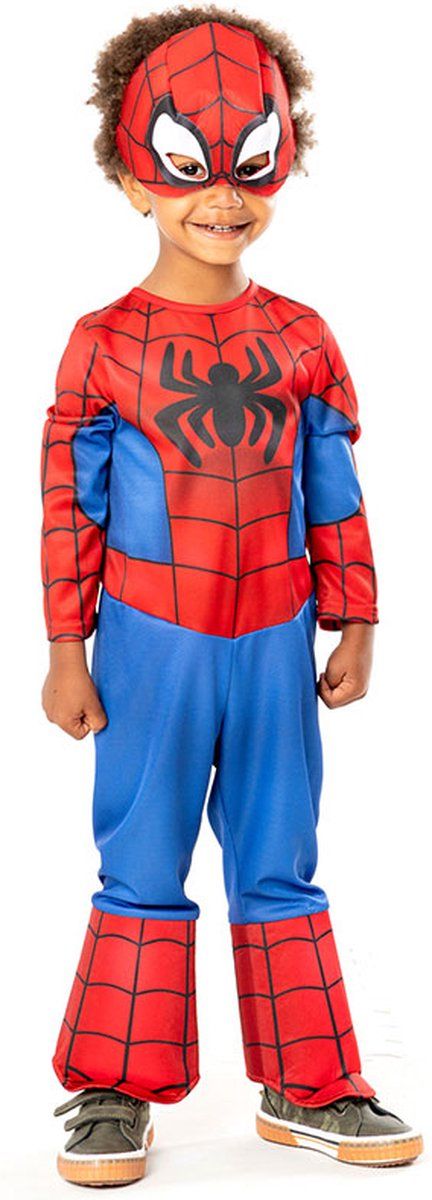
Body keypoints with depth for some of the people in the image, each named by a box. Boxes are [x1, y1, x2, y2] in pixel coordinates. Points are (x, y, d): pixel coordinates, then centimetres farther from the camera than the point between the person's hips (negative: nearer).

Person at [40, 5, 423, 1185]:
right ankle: (118, 1087, 19)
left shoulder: (301, 338, 4)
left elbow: (335, 495, 7)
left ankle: (308, 1086, 23)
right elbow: (70, 504, -3)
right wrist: (67, 652, -4)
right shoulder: (103, 343, -4)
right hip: (152, 643, -2)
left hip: (273, 642, 2)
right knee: (142, 866, 6)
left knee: (280, 866, 11)